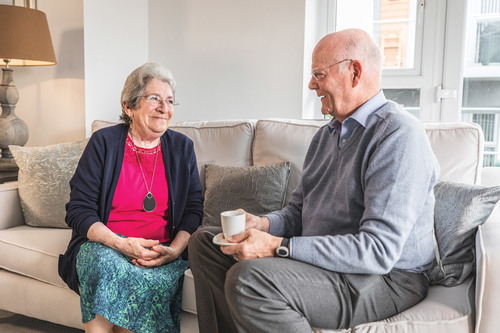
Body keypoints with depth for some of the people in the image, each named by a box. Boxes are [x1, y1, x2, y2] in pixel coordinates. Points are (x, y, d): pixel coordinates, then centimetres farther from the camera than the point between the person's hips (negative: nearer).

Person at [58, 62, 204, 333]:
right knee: (105, 266, -35)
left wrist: (175, 249, -12)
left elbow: (194, 208, 7)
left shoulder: (182, 148, 9)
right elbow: (78, 209, -3)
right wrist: (122, 244, -18)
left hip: (162, 251, 2)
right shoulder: (104, 142, 1)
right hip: (104, 244, -1)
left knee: (154, 280, -31)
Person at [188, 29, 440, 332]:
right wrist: (265, 224, -6)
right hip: (320, 257, 9)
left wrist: (278, 247, -27)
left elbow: (379, 250, -26)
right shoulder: (328, 134, 14)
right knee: (205, 240, 5)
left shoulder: (398, 135, -17)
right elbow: (299, 209, 18)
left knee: (249, 278, -33)